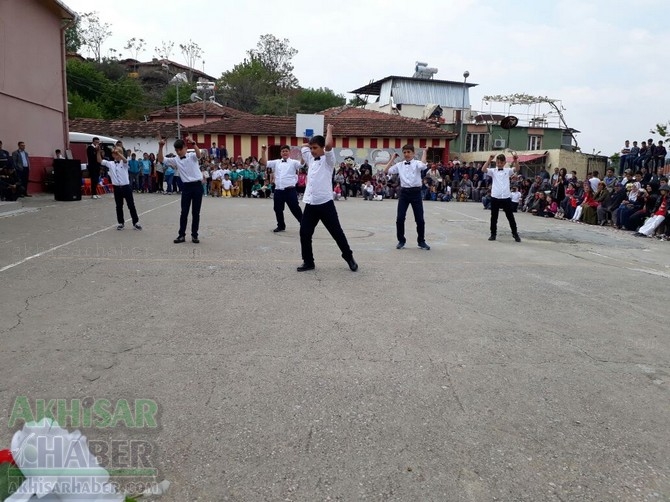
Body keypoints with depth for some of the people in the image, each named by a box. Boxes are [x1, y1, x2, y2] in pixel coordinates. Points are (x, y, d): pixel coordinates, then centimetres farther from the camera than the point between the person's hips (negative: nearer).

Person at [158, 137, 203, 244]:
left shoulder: (192, 156, 0)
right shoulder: (175, 160, 8)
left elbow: (199, 154, -22)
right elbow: (161, 159, 2)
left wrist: (193, 143, -36)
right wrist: (160, 147, -10)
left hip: (197, 185, -2)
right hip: (186, 186, 2)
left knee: (196, 212, 4)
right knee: (184, 212, 2)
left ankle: (194, 235, 12)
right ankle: (181, 235, 10)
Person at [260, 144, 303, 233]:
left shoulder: (293, 162, 2)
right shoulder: (276, 162, 13)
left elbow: (302, 163, -15)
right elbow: (264, 163, 10)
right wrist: (263, 152, -2)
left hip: (290, 190, -4)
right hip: (278, 190, 4)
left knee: (295, 209, -2)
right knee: (278, 209, 10)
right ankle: (281, 226, 25)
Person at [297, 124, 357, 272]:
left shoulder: (328, 160, -3)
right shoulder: (311, 159, 16)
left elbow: (328, 145, -21)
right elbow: (303, 147, 28)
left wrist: (329, 130, -5)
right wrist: (314, 142, 22)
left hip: (325, 203, -6)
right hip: (310, 204, 6)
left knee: (337, 233, 2)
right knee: (304, 233, 2)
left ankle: (349, 258, 17)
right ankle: (308, 262, 14)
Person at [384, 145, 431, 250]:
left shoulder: (416, 163, -1)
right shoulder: (399, 165, 9)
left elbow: (423, 166, -24)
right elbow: (386, 171, 5)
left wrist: (425, 152, -12)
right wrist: (392, 159, 6)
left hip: (415, 192, -2)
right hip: (404, 192, 2)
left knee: (419, 219, 2)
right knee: (400, 218, -2)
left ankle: (421, 241, 18)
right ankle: (401, 240, 15)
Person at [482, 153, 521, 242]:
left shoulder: (508, 170, 7)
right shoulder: (493, 171, 4)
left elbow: (517, 169, -9)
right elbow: (483, 169, -12)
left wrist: (516, 161, -25)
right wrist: (489, 160, -22)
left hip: (506, 197, 0)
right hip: (495, 197, 0)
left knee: (510, 217, 6)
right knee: (494, 217, 6)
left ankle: (515, 234, 16)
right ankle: (493, 234, 17)